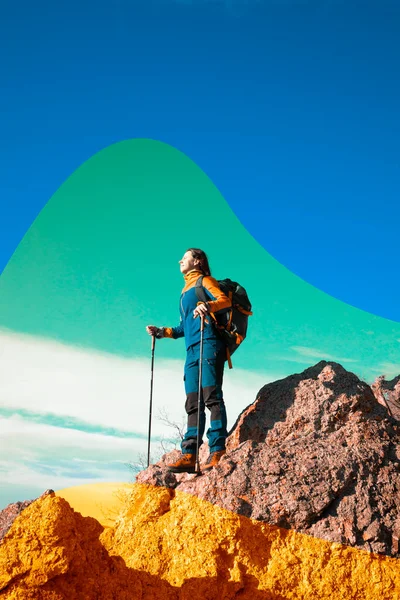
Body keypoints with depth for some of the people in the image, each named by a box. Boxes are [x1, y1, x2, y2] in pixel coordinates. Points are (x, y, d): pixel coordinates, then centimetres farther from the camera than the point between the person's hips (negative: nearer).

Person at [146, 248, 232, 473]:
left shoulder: (204, 281, 8)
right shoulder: (186, 292, 31)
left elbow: (225, 300, -13)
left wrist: (208, 305, -32)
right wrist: (161, 332, 26)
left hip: (208, 345, -8)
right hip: (192, 351, 8)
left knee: (212, 397, -15)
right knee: (193, 404, 0)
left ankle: (217, 451, -19)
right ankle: (189, 455, -4)